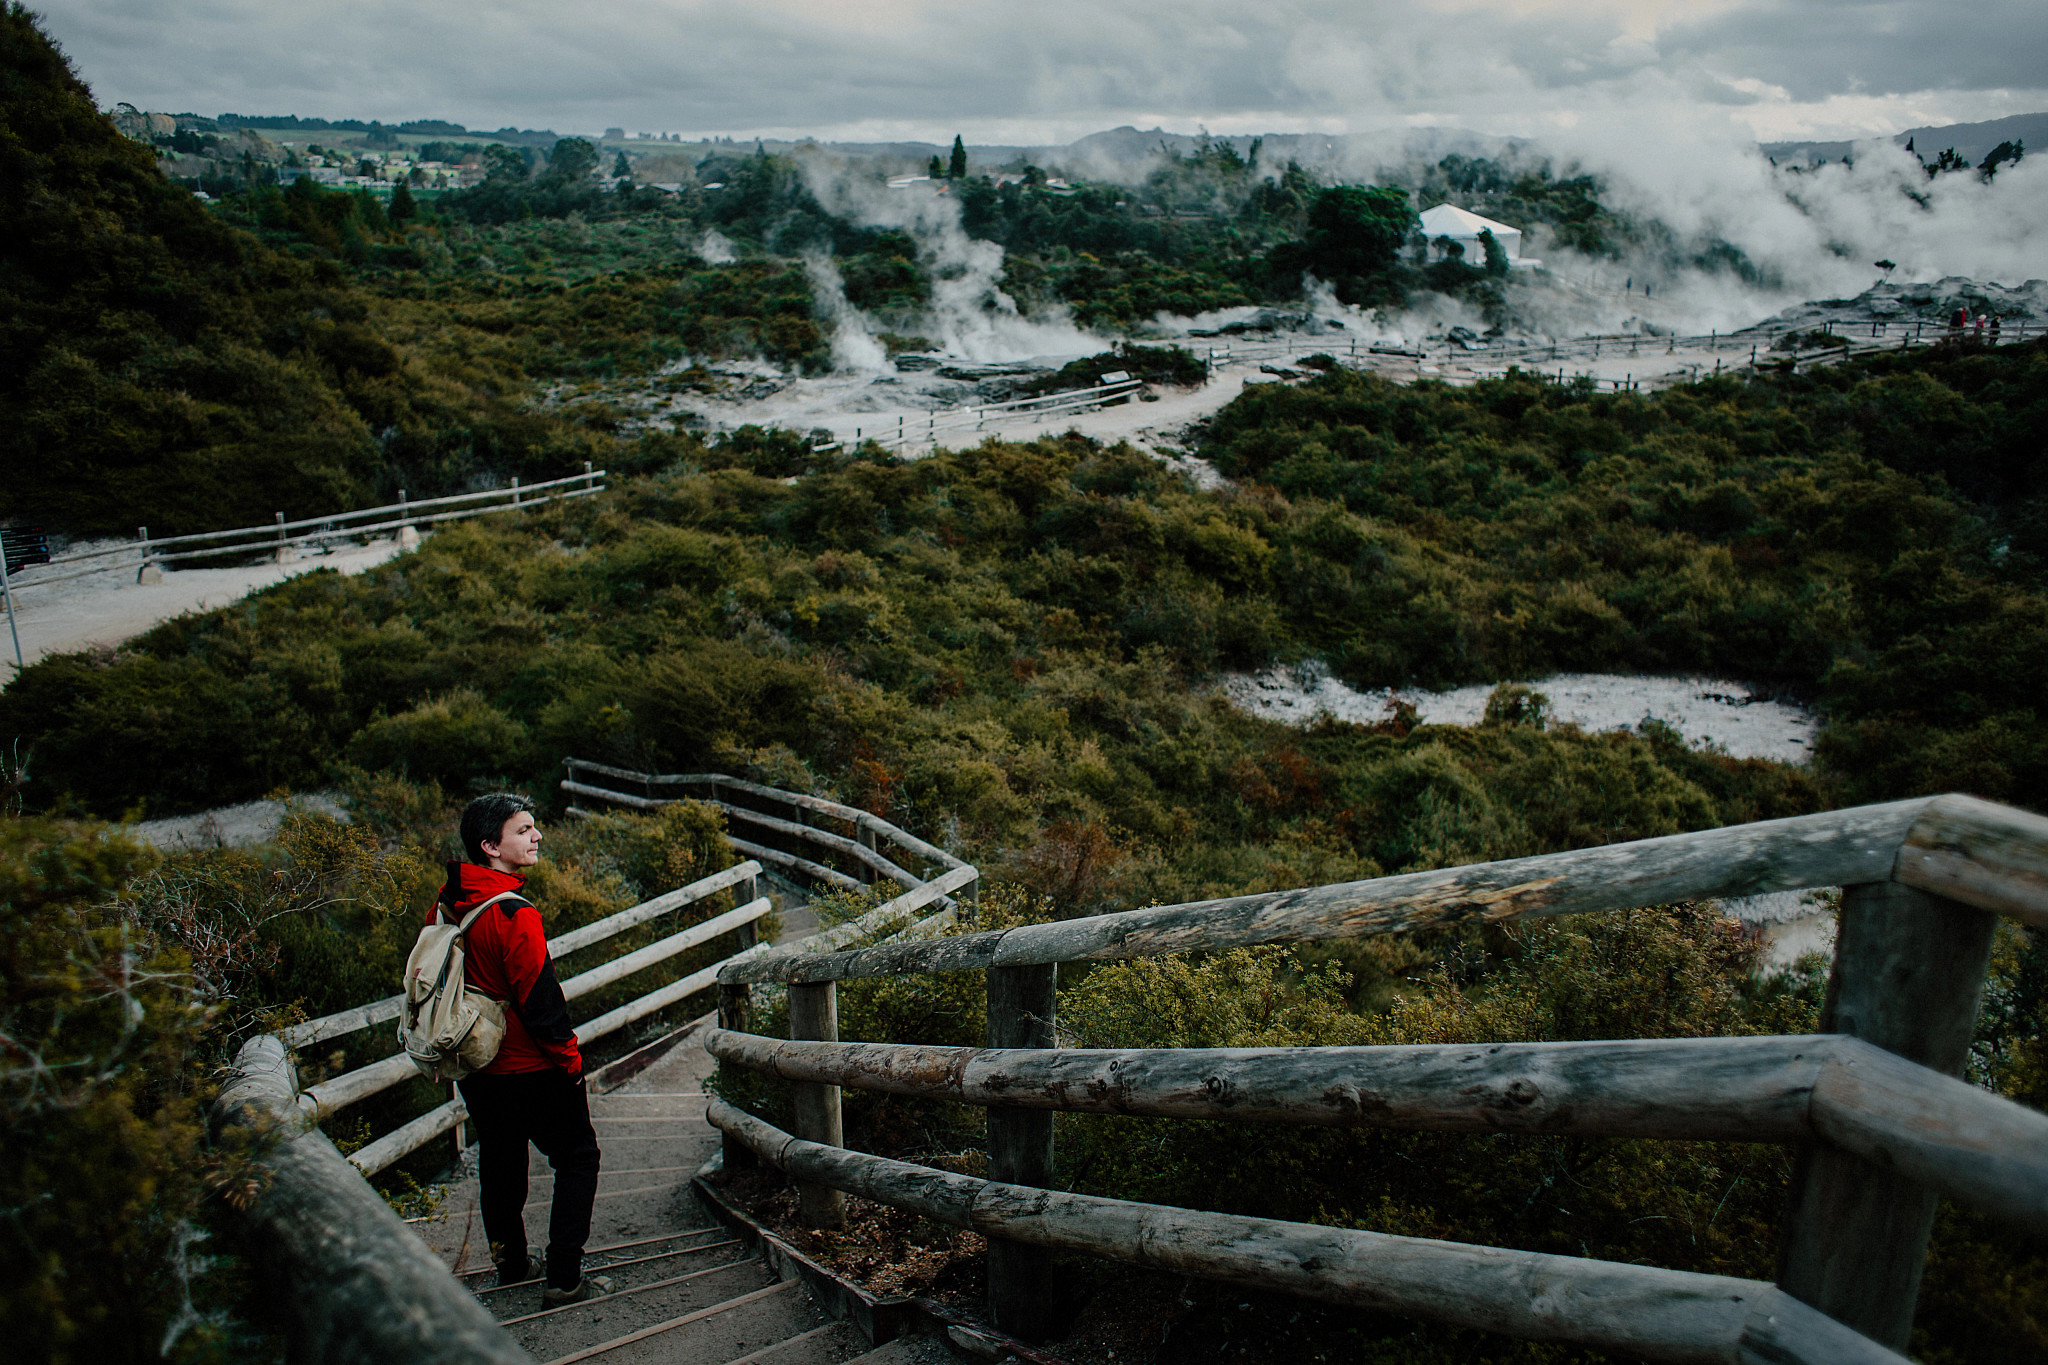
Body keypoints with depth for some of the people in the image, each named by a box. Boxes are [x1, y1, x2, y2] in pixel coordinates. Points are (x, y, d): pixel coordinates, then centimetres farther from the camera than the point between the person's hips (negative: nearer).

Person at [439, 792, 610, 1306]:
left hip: (475, 1067, 8)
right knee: (578, 1158, 6)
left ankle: (511, 1263, 37)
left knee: (499, 1162, 23)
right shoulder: (513, 915, -26)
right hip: (532, 1070, -8)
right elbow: (539, 1001, -24)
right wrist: (570, 1060, -11)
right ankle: (564, 1278, 5)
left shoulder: (448, 902, 1)